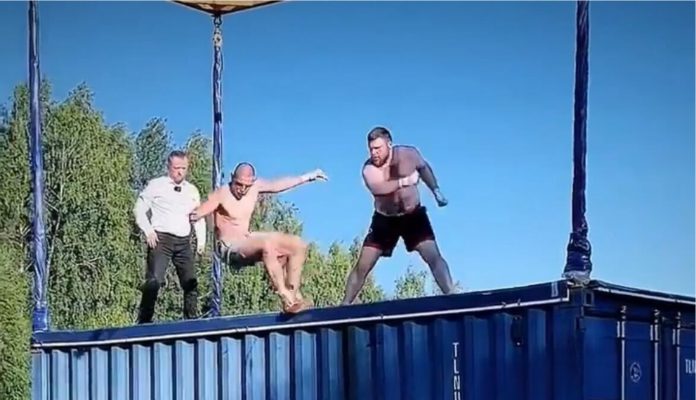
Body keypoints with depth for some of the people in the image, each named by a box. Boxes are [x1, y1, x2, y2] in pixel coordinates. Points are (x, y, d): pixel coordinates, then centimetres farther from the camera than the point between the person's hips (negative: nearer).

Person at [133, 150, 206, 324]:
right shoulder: (156, 186, 2)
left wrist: (201, 239, 12)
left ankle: (192, 319, 20)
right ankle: (144, 321, -16)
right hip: (161, 239, -5)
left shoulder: (192, 190, 15)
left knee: (191, 282, 7)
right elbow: (139, 209, 3)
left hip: (184, 242, 5)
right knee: (154, 281, -17)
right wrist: (148, 231, -9)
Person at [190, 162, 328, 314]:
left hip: (249, 239, 9)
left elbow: (278, 185, 14)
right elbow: (195, 215, -20)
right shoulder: (221, 195, -15)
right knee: (267, 245, -37)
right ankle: (287, 301, -35)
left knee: (298, 245, 0)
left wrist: (308, 177, 20)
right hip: (230, 248, -8)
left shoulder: (255, 187, 2)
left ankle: (293, 294, -3)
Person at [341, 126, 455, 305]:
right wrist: (405, 180, -41)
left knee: (433, 256, -17)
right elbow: (378, 188, -41)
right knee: (362, 266, -2)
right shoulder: (369, 168, -19)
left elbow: (424, 168, 12)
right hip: (385, 220, 0)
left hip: (413, 215, 0)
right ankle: (345, 304, 9)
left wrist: (436, 191, 12)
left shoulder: (409, 154, -13)